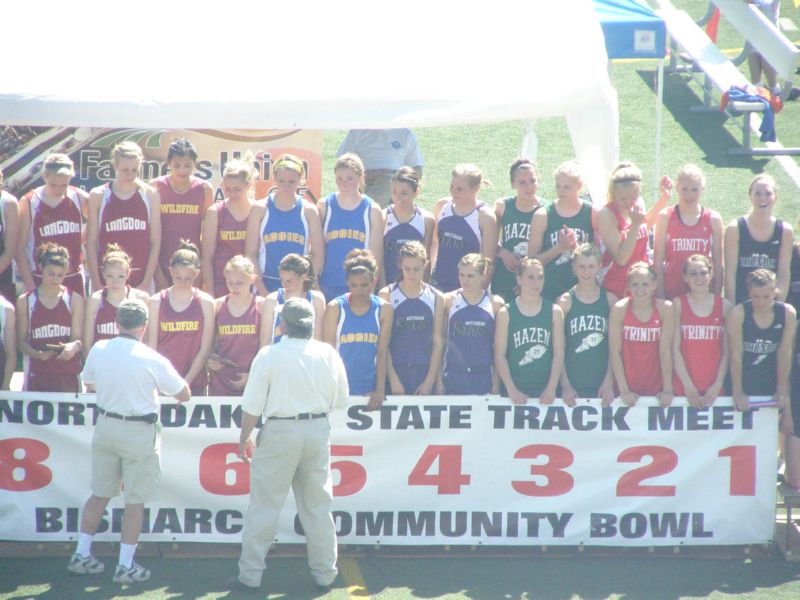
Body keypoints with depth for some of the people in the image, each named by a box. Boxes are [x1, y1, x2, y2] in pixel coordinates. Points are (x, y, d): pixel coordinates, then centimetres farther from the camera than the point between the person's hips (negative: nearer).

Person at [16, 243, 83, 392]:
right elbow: (21, 340, 5)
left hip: (68, 375, 0)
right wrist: (37, 354, -15)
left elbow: (78, 338, 3)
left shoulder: (74, 300, 7)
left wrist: (74, 346, -20)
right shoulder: (25, 301, 7)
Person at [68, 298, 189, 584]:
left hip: (105, 426, 5)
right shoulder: (152, 360, -15)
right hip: (139, 432, -4)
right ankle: (125, 566, 8)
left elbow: (88, 382, 15)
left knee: (99, 494, 17)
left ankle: (82, 555, 22)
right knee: (135, 501, 5)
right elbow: (183, 394, -5)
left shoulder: (98, 350, -4)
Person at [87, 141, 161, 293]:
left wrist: (146, 282, -3)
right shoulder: (98, 196, 1)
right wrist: (96, 283, -4)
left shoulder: (150, 195, 3)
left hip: (141, 281, 1)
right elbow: (91, 242, 2)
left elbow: (155, 242, 3)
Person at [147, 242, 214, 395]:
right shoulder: (156, 302, 2)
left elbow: (205, 349, -2)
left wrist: (186, 382, -9)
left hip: (194, 383, 0)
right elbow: (151, 347, 1)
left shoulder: (205, 302, 1)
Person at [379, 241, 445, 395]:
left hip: (424, 371, 2)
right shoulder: (387, 295, 1)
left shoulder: (436, 298, 6)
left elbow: (438, 342, 5)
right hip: (395, 370, -1)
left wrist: (430, 380, -2)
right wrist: (393, 379, -9)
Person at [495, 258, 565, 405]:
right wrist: (512, 390, -11)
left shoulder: (554, 311, 4)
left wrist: (551, 389, -8)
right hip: (514, 390, -1)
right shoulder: (506, 313, -1)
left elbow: (559, 353, 1)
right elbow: (500, 356, -3)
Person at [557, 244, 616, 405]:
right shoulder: (565, 302, 1)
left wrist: (609, 382, -4)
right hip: (572, 384, -1)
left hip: (602, 386, 1)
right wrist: (565, 385, -7)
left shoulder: (610, 300, 5)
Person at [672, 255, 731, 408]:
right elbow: (675, 348, -4)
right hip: (683, 388, -1)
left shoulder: (724, 305, 4)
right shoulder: (678, 304, 1)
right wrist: (688, 386, -10)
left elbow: (727, 350, 2)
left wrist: (718, 385, -7)